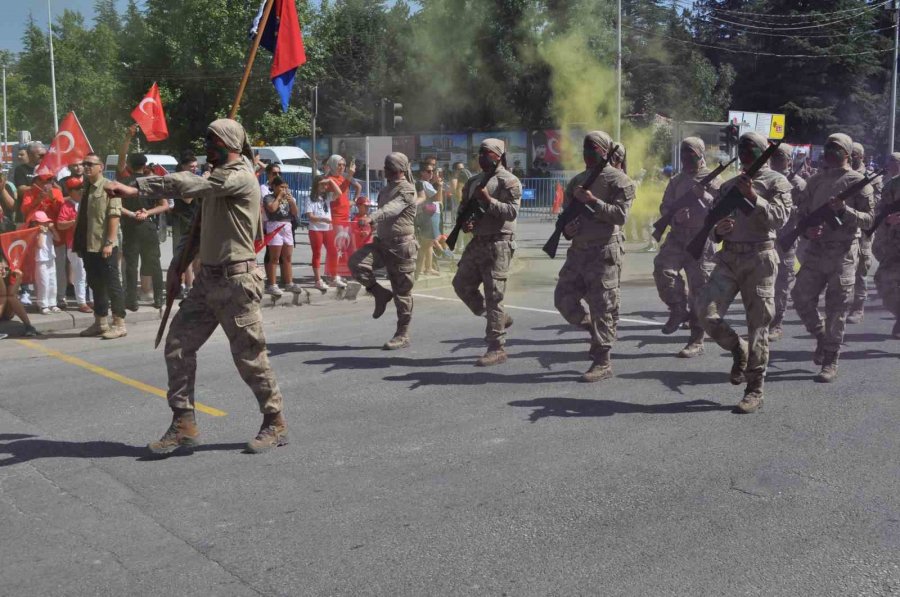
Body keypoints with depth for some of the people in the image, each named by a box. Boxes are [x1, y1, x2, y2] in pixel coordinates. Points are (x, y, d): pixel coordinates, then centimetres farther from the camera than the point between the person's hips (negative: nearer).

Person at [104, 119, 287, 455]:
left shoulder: (240, 178, -13)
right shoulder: (216, 179, 17)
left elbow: (189, 185, -28)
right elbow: (201, 227, 22)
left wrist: (136, 189, -32)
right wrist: (177, 265, 13)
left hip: (236, 280, -9)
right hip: (208, 278, 9)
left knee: (249, 355, -2)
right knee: (178, 346, 4)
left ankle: (275, 424, 15)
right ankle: (184, 425, 13)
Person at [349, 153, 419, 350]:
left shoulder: (407, 190, -11)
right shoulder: (386, 189, 16)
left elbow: (392, 208, -30)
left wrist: (371, 218, -45)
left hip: (401, 245, -7)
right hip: (382, 242, 7)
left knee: (402, 292, -1)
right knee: (356, 261, -18)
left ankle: (402, 335, 8)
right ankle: (380, 293, 2)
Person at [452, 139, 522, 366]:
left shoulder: (509, 181, -8)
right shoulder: (474, 181, 16)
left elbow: (512, 211, -17)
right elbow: (463, 206, 22)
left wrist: (488, 201, -24)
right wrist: (464, 222, 2)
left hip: (499, 243, -9)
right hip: (477, 241, 9)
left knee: (493, 295, -8)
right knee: (462, 284, 12)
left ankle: (496, 349, -2)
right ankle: (499, 319, 27)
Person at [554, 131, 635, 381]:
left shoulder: (618, 180, -4)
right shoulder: (577, 181, 16)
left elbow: (620, 215, -14)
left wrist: (592, 201, -21)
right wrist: (567, 227, -1)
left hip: (605, 252, -7)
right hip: (578, 250, 7)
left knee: (603, 308, -5)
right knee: (564, 298, 6)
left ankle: (602, 362, 2)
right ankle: (595, 332, 28)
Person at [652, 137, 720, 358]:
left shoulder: (713, 181, 2)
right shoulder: (676, 181, 14)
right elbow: (665, 207, 11)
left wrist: (704, 196, -23)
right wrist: (674, 216, -12)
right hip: (677, 238, 3)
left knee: (698, 291, -1)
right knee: (662, 270, -23)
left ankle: (696, 341, 7)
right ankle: (678, 310, 2)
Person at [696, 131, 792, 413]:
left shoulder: (777, 182, 3)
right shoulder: (728, 186, 17)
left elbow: (779, 218, -12)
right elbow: (713, 224, 20)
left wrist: (753, 197, -21)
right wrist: (718, 229, -3)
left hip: (759, 259, -4)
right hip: (729, 257, 4)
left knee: (758, 324, -2)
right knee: (706, 310, -13)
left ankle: (754, 390, 7)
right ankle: (738, 349, 15)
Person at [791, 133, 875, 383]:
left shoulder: (858, 182, -2)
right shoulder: (815, 180, 11)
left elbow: (869, 219, -6)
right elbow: (801, 211, 12)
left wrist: (844, 209, -22)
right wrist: (807, 230, -8)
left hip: (843, 252, -4)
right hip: (815, 248, 4)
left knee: (836, 310, -1)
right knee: (802, 298, 0)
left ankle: (830, 362, 7)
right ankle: (822, 337, 27)